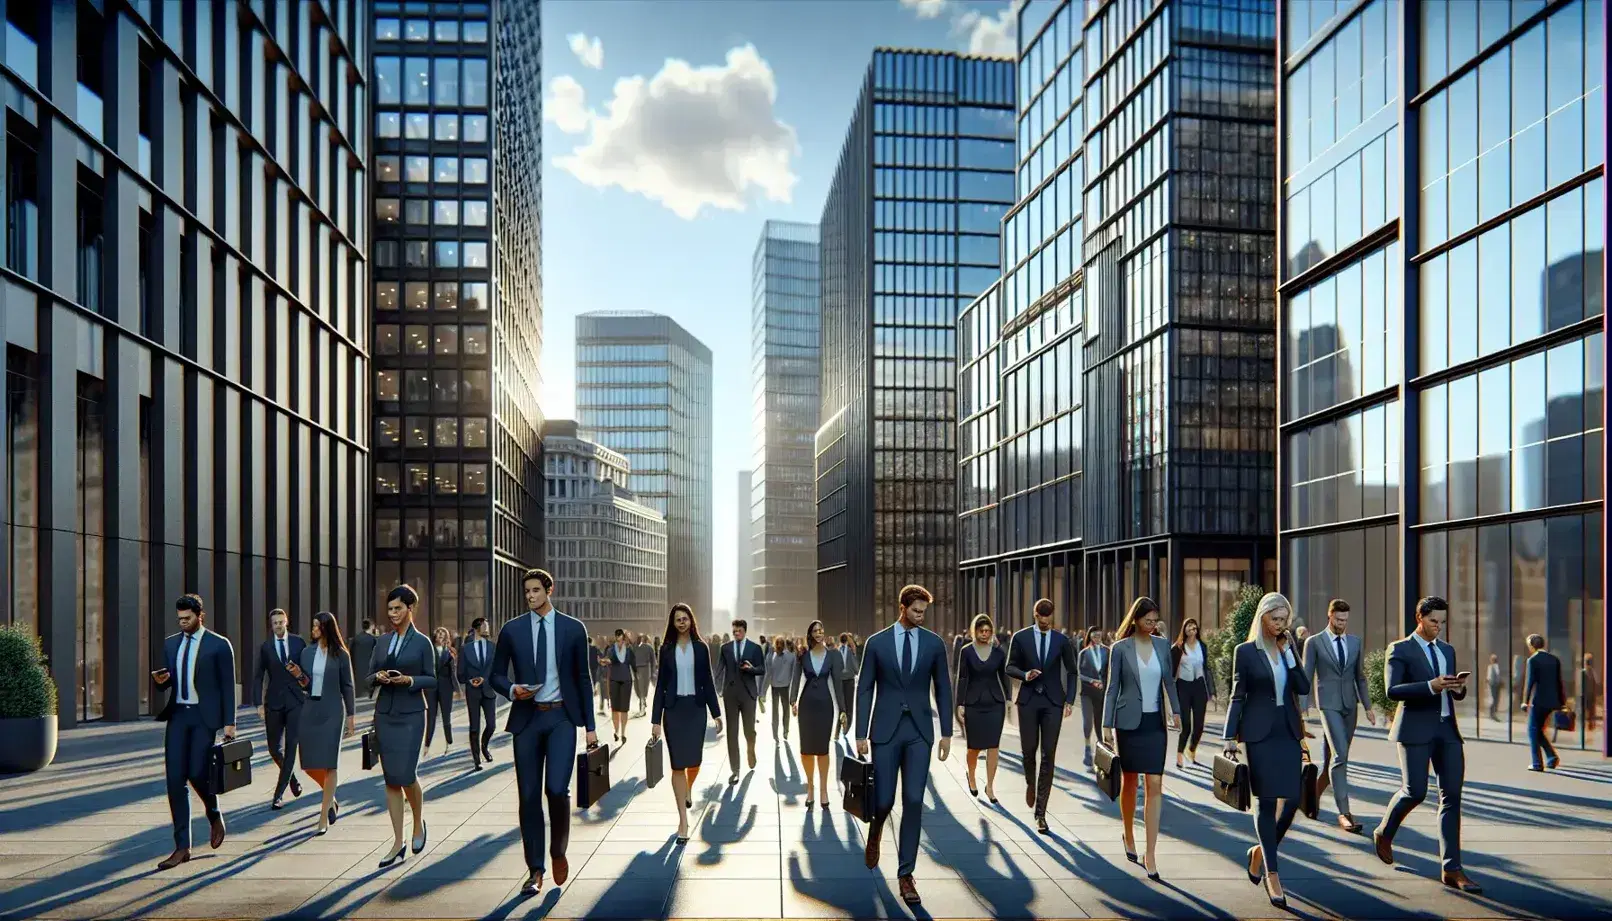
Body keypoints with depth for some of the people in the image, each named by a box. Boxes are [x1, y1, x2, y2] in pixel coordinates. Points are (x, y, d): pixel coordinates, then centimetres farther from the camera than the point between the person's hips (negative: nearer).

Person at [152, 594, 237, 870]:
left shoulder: (219, 645, -2)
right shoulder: (170, 643, 13)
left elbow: (228, 686, -2)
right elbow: (169, 680, 20)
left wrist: (229, 723, -6)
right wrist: (161, 680, -5)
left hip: (204, 716, -5)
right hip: (177, 715, 5)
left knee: (197, 773, -12)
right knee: (175, 779, 0)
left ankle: (215, 816, 21)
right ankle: (182, 847, 5)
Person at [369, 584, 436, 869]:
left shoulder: (422, 642, -2)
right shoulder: (382, 642, 10)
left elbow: (432, 680, 0)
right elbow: (369, 676, 13)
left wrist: (409, 680, -17)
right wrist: (379, 676, -9)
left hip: (411, 715, -4)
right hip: (385, 714, 5)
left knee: (406, 774, -11)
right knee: (390, 779, 4)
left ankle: (418, 822, 18)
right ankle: (398, 842, 10)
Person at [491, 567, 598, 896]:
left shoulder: (573, 628, 2)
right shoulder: (512, 630, 4)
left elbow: (583, 679, 5)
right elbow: (497, 675, 10)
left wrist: (590, 726, 3)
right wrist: (512, 689, -13)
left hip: (562, 716, -2)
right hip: (527, 717, 2)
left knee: (557, 788, -15)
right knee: (529, 796, 3)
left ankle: (558, 851, 13)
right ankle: (535, 871, 16)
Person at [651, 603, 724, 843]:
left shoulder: (701, 648, 4)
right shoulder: (666, 648, 3)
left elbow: (708, 681, 5)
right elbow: (661, 684, 3)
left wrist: (716, 713, 2)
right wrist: (656, 719, -1)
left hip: (696, 708, 1)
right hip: (673, 709, 0)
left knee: (694, 760, 3)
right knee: (678, 764, -2)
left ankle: (688, 790, 39)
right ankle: (683, 819, 3)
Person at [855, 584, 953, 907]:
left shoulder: (934, 643, 3)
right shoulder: (876, 643, -1)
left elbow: (943, 689, 8)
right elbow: (864, 690, 1)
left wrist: (946, 733, 4)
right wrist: (861, 734, -3)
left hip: (919, 731, 1)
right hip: (885, 730, -1)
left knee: (914, 801, -4)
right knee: (884, 798, -1)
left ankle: (905, 873, 7)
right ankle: (875, 833, 36)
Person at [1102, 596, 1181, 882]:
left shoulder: (1163, 645, 4)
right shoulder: (1119, 648, -5)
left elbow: (1168, 680, 15)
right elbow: (1112, 688, -3)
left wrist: (1176, 710, 6)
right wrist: (1107, 725, -6)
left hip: (1155, 723, 2)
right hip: (1129, 722, -2)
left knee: (1155, 786, -5)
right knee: (1129, 782, 10)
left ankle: (1150, 855, -5)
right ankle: (1129, 837, 33)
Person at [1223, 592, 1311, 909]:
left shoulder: (1290, 647, 9)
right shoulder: (1245, 651, -2)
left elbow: (1303, 688, 0)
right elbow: (1237, 696, 0)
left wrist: (1289, 653, -7)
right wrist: (1230, 736, -4)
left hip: (1289, 731, 4)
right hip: (1260, 733, -4)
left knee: (1292, 800, 0)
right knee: (1267, 802, -3)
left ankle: (1261, 851, 24)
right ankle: (1272, 875, 4)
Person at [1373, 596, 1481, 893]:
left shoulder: (1447, 650, 18)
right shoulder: (1400, 650, -1)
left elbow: (1457, 695, 22)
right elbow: (1392, 690, -14)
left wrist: (1459, 685, -2)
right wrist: (1430, 686, -25)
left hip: (1447, 729, 6)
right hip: (1416, 729, -6)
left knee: (1452, 795, -1)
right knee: (1415, 791, -11)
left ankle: (1451, 869, 1)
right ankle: (1384, 833, 19)